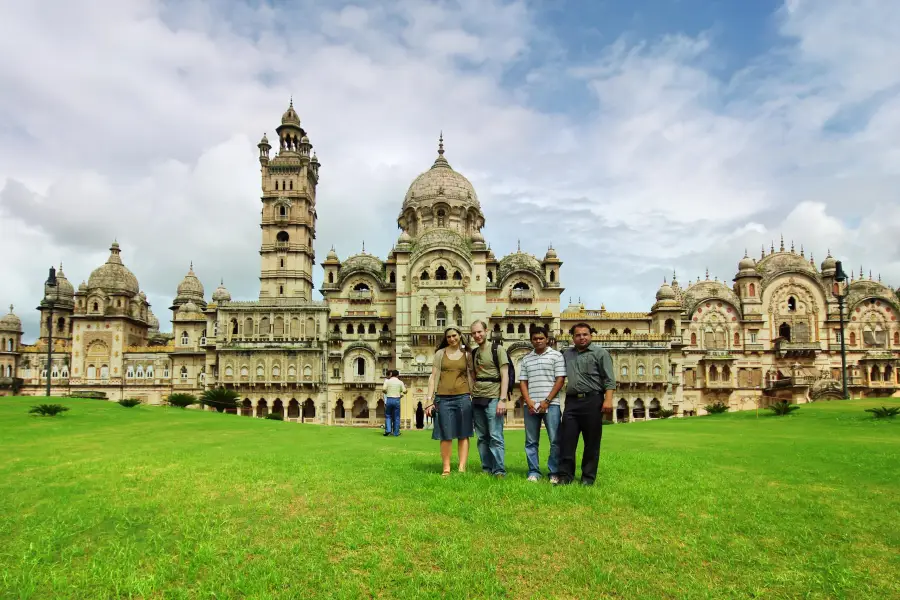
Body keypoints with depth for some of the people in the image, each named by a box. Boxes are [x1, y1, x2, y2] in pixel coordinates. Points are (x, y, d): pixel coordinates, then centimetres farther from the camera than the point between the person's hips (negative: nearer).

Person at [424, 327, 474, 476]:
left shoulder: (466, 354, 9)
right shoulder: (440, 353, 7)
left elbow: (471, 377, 8)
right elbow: (433, 377, 5)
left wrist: (473, 397, -3)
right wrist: (429, 400, -2)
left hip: (463, 397, 1)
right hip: (443, 398, 0)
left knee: (463, 435, 1)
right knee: (446, 436, 3)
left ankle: (462, 469, 4)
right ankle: (446, 469, 11)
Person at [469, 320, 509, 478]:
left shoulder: (498, 350, -2)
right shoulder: (473, 353, 15)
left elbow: (505, 376, -7)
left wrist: (502, 399, -15)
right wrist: (471, 395, 8)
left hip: (493, 399, -6)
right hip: (477, 399, 6)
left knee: (495, 436, -8)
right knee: (482, 437, 8)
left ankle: (499, 471, -3)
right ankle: (486, 469, 14)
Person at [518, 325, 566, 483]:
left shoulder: (556, 356, 3)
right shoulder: (526, 359, 15)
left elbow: (560, 380, -3)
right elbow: (522, 382, 12)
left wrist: (547, 401, -9)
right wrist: (528, 401, -4)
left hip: (551, 404, -3)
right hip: (531, 405, 4)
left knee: (555, 441, -4)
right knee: (531, 441, 6)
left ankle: (555, 473, 5)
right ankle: (533, 472, 13)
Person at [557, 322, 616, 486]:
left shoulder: (600, 352, 4)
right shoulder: (567, 354, 18)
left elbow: (609, 379, -3)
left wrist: (608, 399, -15)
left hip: (592, 400, -4)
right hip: (571, 401, 4)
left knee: (591, 442, 2)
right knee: (567, 441, 0)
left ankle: (588, 478, 10)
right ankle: (565, 476, 5)